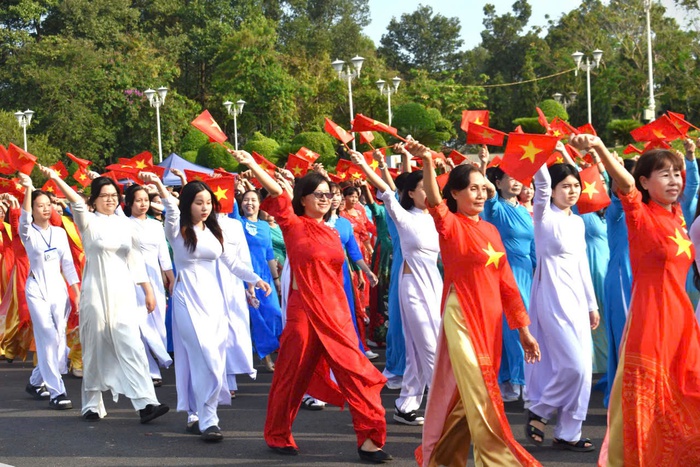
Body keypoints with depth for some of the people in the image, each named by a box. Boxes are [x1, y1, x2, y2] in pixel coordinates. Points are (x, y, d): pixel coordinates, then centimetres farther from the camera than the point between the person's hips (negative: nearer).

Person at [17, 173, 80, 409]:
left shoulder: (59, 233, 10)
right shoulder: (28, 233, 0)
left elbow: (68, 263, 9)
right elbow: (24, 217, -23)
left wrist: (77, 291, 2)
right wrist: (28, 189, -35)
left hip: (58, 287, 4)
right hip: (37, 288, -4)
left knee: (59, 338, 3)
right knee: (48, 337, -13)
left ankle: (36, 381, 25)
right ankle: (57, 392, -12)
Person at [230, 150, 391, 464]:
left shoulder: (331, 232, 12)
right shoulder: (294, 225, -4)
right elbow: (277, 193, -19)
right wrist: (252, 165, -35)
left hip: (336, 312, 5)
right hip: (304, 312, -5)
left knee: (355, 372, -1)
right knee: (294, 375, 6)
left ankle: (369, 439, 3)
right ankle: (277, 435, 25)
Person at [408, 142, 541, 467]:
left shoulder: (490, 230, 11)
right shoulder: (451, 225, -7)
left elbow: (506, 282, 13)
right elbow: (435, 202, -30)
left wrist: (523, 328, 12)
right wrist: (427, 162, -47)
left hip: (490, 320, 7)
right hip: (462, 318, -7)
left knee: (467, 395, 13)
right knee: (479, 395, -5)